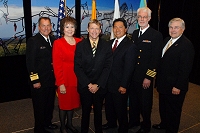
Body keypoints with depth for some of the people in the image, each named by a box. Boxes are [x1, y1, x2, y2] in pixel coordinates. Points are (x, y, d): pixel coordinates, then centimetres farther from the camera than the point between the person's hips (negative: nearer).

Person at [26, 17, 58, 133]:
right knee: (40, 106, 10)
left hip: (52, 79, 6)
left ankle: (47, 122, 42)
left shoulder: (53, 40, 6)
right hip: (39, 81, -6)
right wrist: (35, 80, -18)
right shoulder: (33, 41, -12)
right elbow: (30, 63, -15)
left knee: (50, 104, 20)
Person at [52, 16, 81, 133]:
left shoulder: (79, 42, 4)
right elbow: (57, 65, -11)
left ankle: (70, 124, 38)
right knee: (64, 103, 11)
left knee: (73, 102, 17)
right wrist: (60, 83, -14)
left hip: (77, 78, 4)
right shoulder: (58, 43, -9)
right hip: (64, 79, -4)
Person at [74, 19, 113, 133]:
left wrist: (98, 84, -10)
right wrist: (88, 84, -11)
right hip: (85, 85, 0)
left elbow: (108, 67, -4)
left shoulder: (106, 46, 1)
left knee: (98, 111, 14)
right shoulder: (80, 45, 0)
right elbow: (77, 67, -4)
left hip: (100, 86, 1)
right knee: (85, 111, 11)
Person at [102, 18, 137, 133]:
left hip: (120, 85, -6)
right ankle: (111, 123, 46)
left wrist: (123, 86, -17)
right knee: (109, 106, 21)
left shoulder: (130, 46, -14)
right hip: (108, 83, 7)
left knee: (121, 109, 10)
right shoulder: (110, 43, 8)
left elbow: (129, 68, -17)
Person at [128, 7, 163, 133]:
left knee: (145, 102, 10)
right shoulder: (135, 33, 10)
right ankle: (134, 121, 40)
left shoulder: (156, 35, -10)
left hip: (145, 77, -5)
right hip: (132, 75, 6)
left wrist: (149, 77, -16)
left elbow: (156, 58, -13)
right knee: (133, 100, 18)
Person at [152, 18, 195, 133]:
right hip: (163, 83, 8)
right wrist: (159, 78, 12)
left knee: (173, 111, 11)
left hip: (175, 86, -8)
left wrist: (178, 86, -21)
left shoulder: (187, 45, -17)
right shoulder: (167, 40, 8)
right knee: (163, 107, 24)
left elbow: (185, 68, -20)